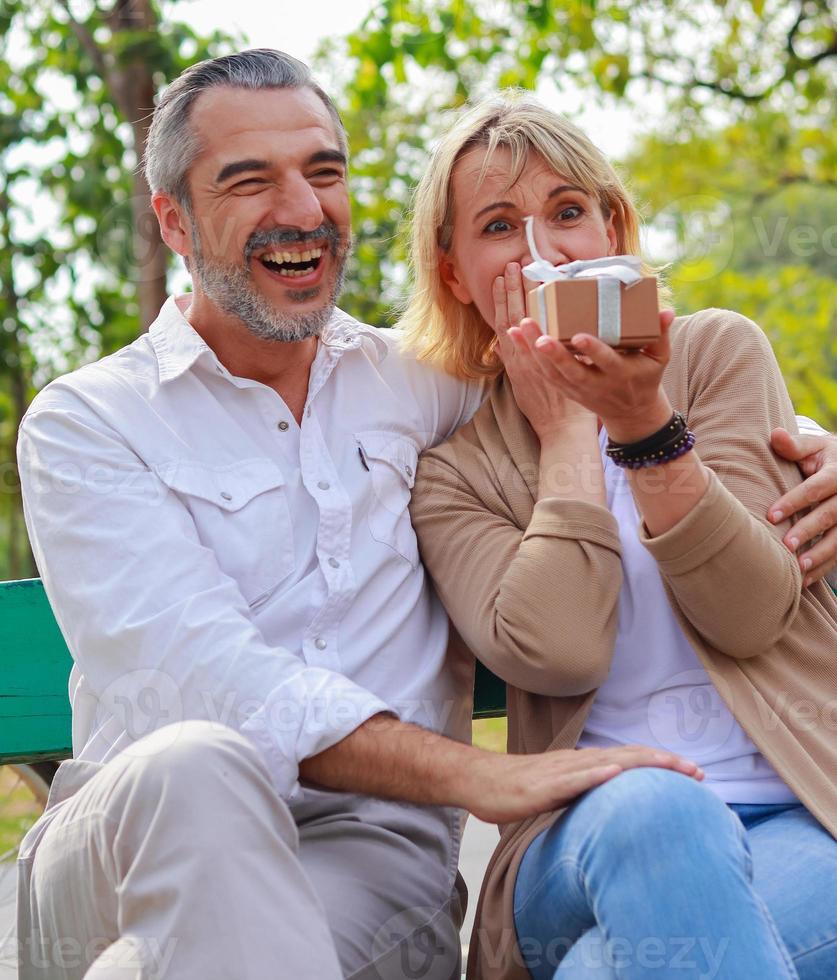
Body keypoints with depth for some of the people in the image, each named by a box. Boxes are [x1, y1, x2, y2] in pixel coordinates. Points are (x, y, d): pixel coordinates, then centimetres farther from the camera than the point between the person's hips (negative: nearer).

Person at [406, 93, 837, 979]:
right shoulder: (451, 465, 10)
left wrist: (644, 421, -14)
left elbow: (751, 615, -4)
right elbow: (556, 654, -10)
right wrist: (565, 426, -2)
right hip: (590, 831, 1)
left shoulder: (719, 351, 9)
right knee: (649, 809, -36)